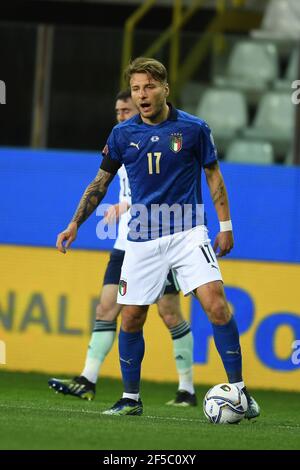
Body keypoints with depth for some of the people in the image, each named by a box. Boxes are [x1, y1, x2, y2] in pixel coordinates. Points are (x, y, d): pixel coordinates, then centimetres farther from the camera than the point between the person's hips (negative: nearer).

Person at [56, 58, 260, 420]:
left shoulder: (193, 128, -3)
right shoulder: (122, 134, 3)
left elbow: (213, 175, 8)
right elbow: (102, 181, 13)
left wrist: (225, 225, 5)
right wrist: (75, 224, 9)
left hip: (188, 232, -2)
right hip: (142, 238, 3)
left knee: (216, 304, -18)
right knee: (130, 318, 4)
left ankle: (238, 389, -11)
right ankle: (131, 399, 20)